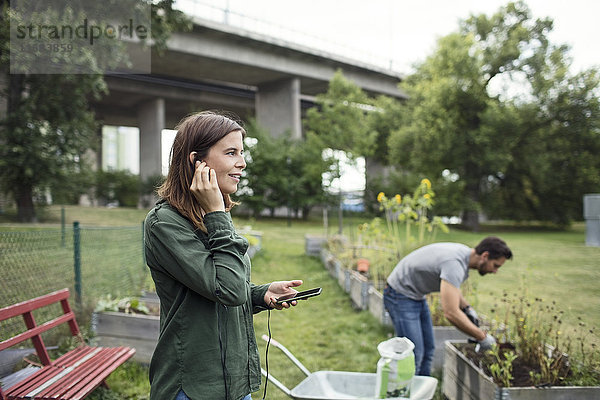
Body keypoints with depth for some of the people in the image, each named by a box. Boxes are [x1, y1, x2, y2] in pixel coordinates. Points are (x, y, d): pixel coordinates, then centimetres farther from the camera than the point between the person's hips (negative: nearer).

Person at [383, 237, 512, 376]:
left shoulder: (464, 253, 0)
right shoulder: (455, 264, -31)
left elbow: (452, 286, 21)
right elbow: (451, 313, -35)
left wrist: (467, 308, 6)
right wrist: (482, 337, -23)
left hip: (417, 295, 10)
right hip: (401, 296, -10)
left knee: (427, 349, 14)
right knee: (414, 355, -10)